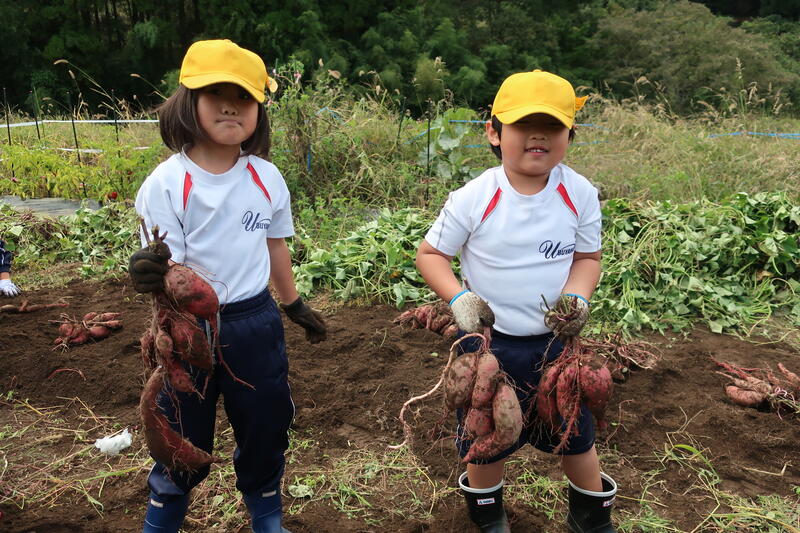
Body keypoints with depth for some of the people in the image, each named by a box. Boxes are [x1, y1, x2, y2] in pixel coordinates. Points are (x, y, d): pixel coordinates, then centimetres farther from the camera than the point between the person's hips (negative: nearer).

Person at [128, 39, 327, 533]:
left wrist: (294, 305, 21)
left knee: (267, 427, 19)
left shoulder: (268, 178, -4)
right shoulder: (165, 184, -16)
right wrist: (151, 275, -44)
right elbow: (171, 272, -20)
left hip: (257, 323, 4)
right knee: (184, 440, 13)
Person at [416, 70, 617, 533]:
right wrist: (459, 298, -23)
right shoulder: (475, 198, -16)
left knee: (575, 432, 18)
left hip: (557, 341, 2)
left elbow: (588, 257, 1)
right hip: (490, 341, -1)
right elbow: (430, 254, -8)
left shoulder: (580, 194, -10)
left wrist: (576, 298, -18)